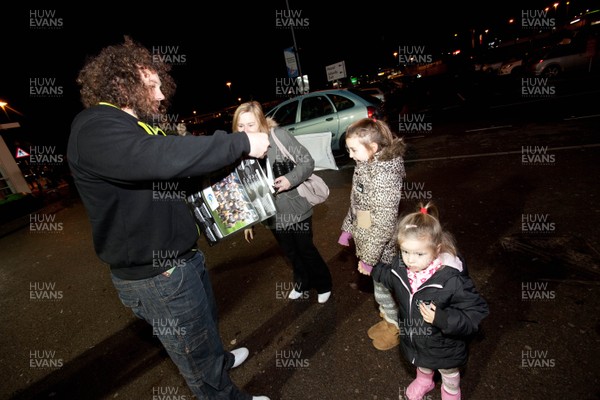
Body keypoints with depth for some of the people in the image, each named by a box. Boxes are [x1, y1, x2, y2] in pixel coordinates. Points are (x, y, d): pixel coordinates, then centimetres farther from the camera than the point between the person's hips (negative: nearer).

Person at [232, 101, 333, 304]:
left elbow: (307, 161, -11)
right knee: (290, 252, 21)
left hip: (296, 208, -4)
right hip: (272, 213, 4)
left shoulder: (279, 136, -16)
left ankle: (323, 285, 40)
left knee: (306, 249, 13)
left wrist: (290, 179, -29)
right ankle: (302, 283, 48)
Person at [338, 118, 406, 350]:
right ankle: (387, 318, 49)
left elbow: (383, 224, -26)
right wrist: (348, 228, 15)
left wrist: (369, 257, -19)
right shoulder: (366, 164, -1)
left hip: (379, 247, -8)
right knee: (379, 286, 25)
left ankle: (397, 326, 41)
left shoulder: (384, 175, -28)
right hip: (365, 238, 8)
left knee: (382, 289, 14)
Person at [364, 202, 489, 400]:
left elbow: (477, 312, -31)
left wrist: (442, 318, -42)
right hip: (414, 339, 4)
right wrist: (373, 270, 0)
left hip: (444, 346, -4)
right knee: (422, 364, 38)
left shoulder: (452, 280, -41)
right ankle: (424, 380, 71)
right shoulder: (400, 265, -23)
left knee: (449, 375, 32)